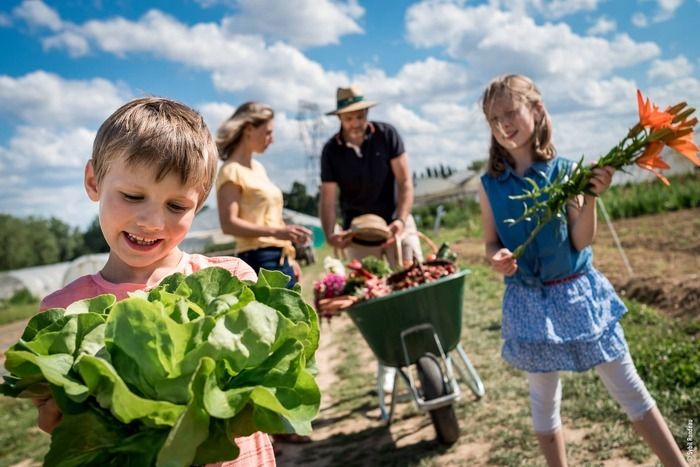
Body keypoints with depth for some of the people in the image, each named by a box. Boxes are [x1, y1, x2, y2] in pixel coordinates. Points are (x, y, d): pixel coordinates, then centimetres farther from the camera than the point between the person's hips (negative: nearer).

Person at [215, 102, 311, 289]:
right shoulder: (232, 171, -8)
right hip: (259, 261, -9)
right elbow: (229, 224, -18)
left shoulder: (258, 168, 17)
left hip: (280, 259, 9)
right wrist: (275, 231, -27)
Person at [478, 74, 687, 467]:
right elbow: (492, 244, 4)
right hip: (528, 302, 1)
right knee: (544, 400, 15)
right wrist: (498, 259, -18)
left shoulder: (566, 171, -9)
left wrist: (590, 199, -26)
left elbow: (581, 241, -10)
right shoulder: (490, 184, -4)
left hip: (578, 293, -1)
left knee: (630, 389, 9)